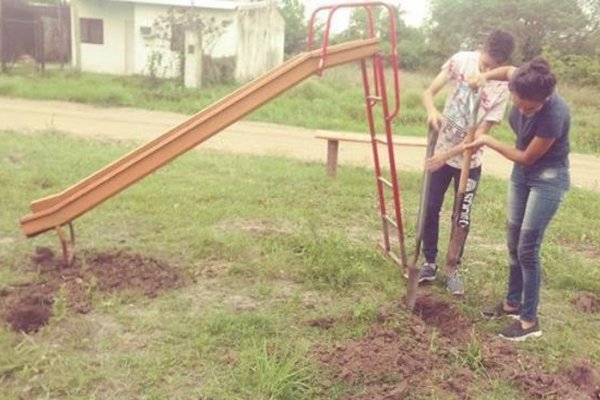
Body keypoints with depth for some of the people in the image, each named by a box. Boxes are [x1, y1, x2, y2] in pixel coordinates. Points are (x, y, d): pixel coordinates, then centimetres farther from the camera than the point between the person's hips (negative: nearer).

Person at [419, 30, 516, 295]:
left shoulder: (501, 88, -17)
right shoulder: (461, 61, -12)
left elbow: (480, 135, -19)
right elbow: (429, 93, -10)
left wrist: (447, 154, -27)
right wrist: (432, 111, -33)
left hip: (469, 160, -2)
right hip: (440, 152, 2)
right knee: (430, 209, 8)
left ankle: (452, 269, 25)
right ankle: (429, 263, 25)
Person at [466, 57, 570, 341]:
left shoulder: (554, 116, -34)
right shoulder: (523, 87, -15)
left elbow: (527, 157, -22)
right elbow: (508, 70, 10)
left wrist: (488, 142, -16)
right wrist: (485, 76, -9)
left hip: (549, 179, -7)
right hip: (522, 173, 8)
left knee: (527, 248, -5)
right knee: (513, 243, 14)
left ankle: (530, 321, 8)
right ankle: (513, 303, 31)